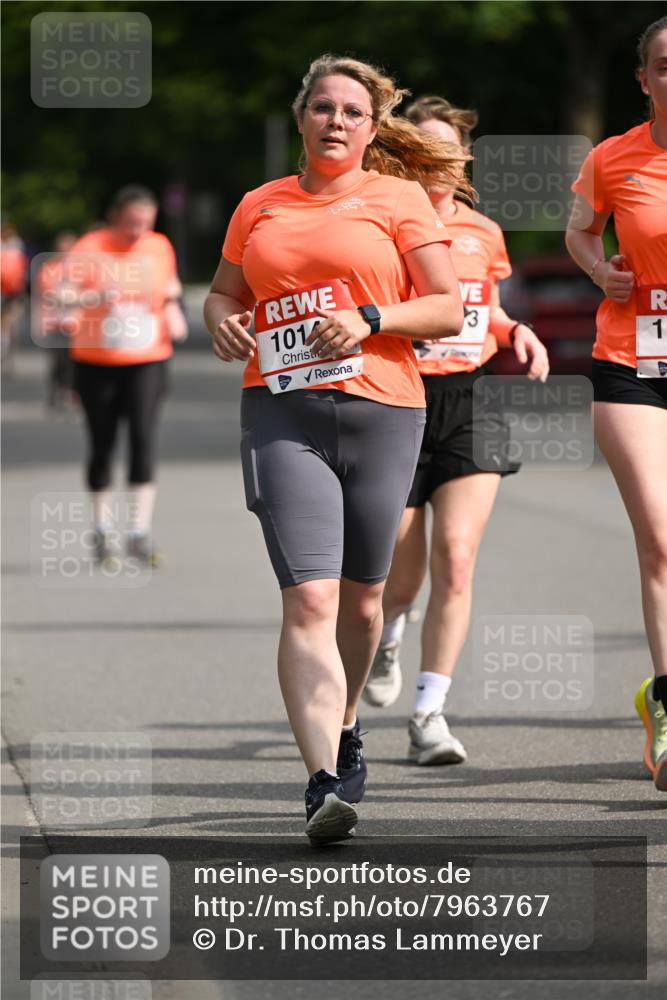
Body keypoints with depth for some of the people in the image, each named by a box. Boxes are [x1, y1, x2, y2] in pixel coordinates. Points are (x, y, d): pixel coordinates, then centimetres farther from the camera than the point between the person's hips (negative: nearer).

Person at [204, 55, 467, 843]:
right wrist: (223, 324, 2)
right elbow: (222, 292, 25)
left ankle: (341, 727, 40)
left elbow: (448, 308, 3)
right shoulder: (259, 206, 14)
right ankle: (324, 783, -21)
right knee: (308, 600, -14)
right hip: (281, 414, 0)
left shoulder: (398, 199, 6)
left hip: (382, 409, 0)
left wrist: (370, 320, -13)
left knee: (360, 598, 12)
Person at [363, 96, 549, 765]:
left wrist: (518, 334, 7)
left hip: (470, 404, 2)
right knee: (401, 573, 6)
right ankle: (384, 639, 44)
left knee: (455, 558, -13)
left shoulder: (483, 234, 10)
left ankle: (429, 713, -9)